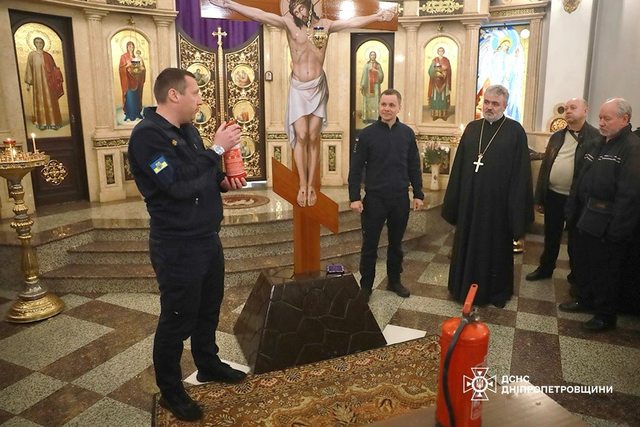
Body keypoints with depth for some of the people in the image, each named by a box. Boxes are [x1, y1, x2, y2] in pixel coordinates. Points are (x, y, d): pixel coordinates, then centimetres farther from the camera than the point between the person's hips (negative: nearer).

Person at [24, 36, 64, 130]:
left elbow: (54, 68, 8)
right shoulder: (32, 55, 4)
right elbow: (29, 69, 3)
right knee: (40, 100, 0)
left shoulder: (47, 55, 7)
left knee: (50, 100, -1)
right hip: (37, 81, -1)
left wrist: (58, 80, 0)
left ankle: (53, 122, 1)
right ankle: (42, 122, 2)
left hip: (48, 81, 1)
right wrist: (28, 83, -1)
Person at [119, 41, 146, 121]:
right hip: (128, 80, -4)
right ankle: (129, 114, -5)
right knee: (129, 97, -8)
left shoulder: (136, 57, 12)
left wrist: (141, 63, -9)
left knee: (136, 96, 6)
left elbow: (142, 68, 10)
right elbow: (121, 68, -7)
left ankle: (137, 113, 13)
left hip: (136, 79, 4)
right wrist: (127, 65, -22)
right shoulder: (123, 56, -1)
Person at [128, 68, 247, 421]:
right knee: (177, 319, 6)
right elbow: (179, 184, -30)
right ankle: (170, 391, 26)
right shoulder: (147, 134, -19)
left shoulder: (188, 130, 10)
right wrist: (218, 149, -25)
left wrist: (223, 180, 0)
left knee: (208, 309, 22)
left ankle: (208, 365, 43)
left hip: (206, 238, 9)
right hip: (177, 246, -9)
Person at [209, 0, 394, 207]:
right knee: (301, 136, -5)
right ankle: (302, 185, 5)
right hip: (298, 88, -1)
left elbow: (352, 21, 0)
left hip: (317, 87, 1)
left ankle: (311, 185, 8)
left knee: (314, 138, 1)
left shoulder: (324, 24, 4)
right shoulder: (289, 23, -2)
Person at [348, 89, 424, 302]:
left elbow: (414, 166, 8)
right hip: (374, 198, -2)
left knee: (396, 243, 15)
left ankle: (394, 280, 31)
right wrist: (354, 197, -11)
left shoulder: (407, 133, 2)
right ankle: (366, 285, 19)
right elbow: (356, 168, -5)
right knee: (370, 245, 6)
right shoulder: (367, 134, -6)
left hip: (400, 199, 2)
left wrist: (418, 194, 6)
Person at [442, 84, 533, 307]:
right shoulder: (472, 128, 6)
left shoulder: (515, 131, -6)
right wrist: (452, 201, 6)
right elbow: (458, 166, 7)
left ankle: (496, 292, 28)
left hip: (497, 202, -4)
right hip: (469, 200, 4)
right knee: (467, 245, 15)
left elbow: (520, 172, -8)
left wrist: (517, 209, -10)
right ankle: (465, 288, 32)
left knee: (495, 248, 10)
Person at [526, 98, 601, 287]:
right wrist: (539, 197, 8)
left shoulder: (596, 137, -8)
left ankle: (576, 277, 29)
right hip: (553, 195, 4)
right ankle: (545, 267, 36)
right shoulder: (556, 137, 9)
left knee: (575, 240, 11)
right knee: (551, 236, 18)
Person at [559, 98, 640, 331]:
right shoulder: (600, 144, 13)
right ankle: (586, 299, 38)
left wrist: (616, 231, -23)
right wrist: (573, 211, 11)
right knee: (583, 263, 19)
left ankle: (606, 315, 22)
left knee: (605, 271, 6)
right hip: (586, 220, 8)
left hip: (607, 226, -8)